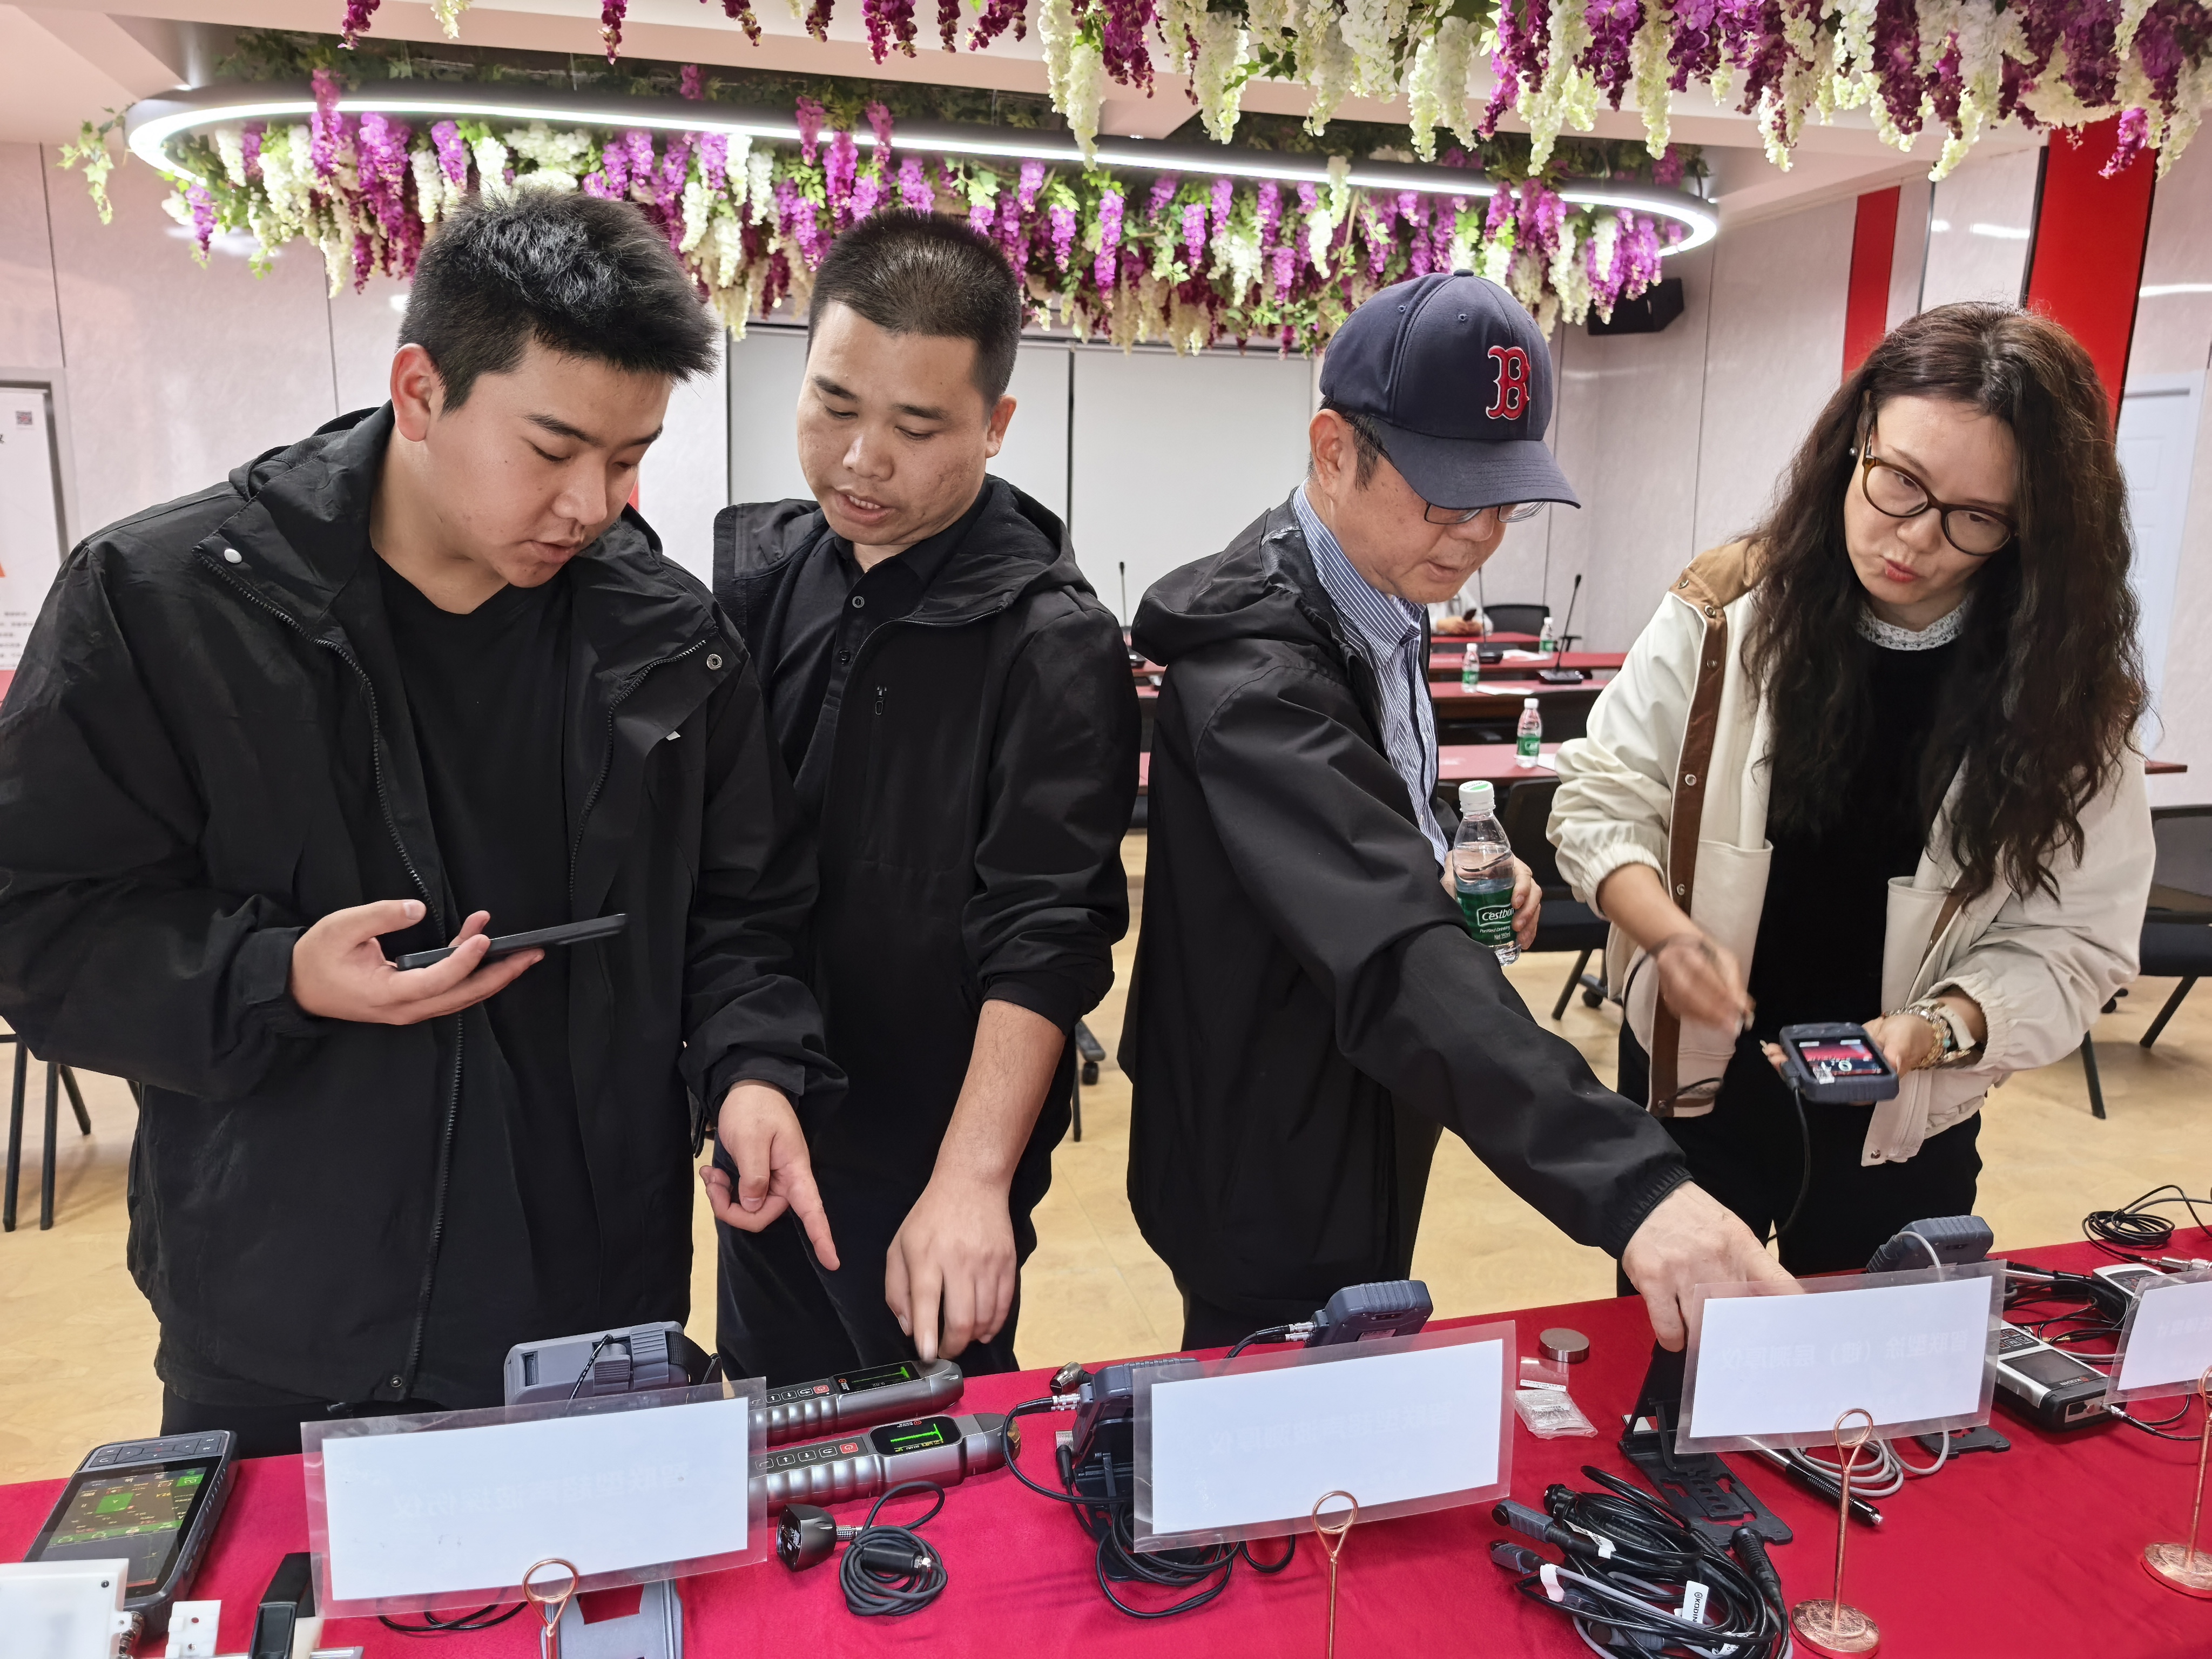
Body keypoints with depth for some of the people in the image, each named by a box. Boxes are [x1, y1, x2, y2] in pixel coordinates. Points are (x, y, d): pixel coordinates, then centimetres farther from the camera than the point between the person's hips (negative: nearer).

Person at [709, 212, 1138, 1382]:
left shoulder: (1051, 646, -17)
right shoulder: (752, 570, 1)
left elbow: (1045, 936, -22)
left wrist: (973, 1178, -30)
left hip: (935, 1165, -5)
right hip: (764, 1135, 6)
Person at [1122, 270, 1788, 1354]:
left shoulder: (1370, 600, 1)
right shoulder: (1256, 667, -30)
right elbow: (1391, 950, -44)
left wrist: (1446, 872, -3)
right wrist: (1631, 1185, -52)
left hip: (1356, 1136, 9)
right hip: (1272, 1188, -9)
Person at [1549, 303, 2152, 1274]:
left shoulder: (2066, 692, -11)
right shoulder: (1728, 612, -13)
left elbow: (2072, 938, -10)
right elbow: (1602, 797, -9)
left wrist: (1934, 1031, -27)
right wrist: (1668, 933, -26)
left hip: (1907, 1130, 1)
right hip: (1695, 1083, 0)